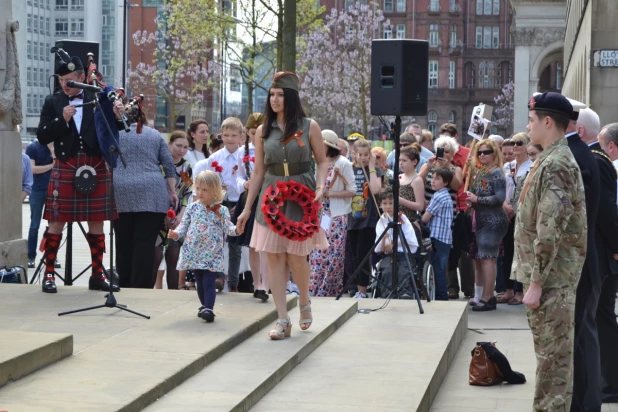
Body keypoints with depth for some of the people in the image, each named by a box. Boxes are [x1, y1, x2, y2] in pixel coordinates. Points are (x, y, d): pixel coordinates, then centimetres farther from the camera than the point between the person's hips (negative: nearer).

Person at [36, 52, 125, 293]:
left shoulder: (98, 100, 4)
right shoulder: (53, 103, 4)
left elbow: (111, 132, 6)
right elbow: (42, 137, -2)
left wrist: (118, 117, -15)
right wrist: (62, 119, -15)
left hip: (96, 169, 1)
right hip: (65, 169, -1)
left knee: (97, 223, 7)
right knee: (56, 222, 2)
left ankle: (97, 275, 14)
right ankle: (49, 274, 9)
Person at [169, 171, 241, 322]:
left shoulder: (221, 210, -2)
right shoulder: (193, 207, 7)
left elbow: (227, 227, -7)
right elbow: (184, 225, 9)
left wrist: (236, 230, -28)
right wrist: (176, 233, -9)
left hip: (212, 254, -4)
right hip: (194, 253, 4)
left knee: (208, 282, -10)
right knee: (200, 282, 12)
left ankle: (208, 308, -13)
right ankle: (204, 305, 25)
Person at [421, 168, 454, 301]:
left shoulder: (438, 197, -13)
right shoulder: (446, 196, 17)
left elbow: (425, 218, -13)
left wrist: (421, 216, 5)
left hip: (438, 238, -9)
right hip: (445, 238, 9)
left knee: (438, 269, -6)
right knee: (440, 269, 12)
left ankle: (441, 297, -3)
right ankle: (442, 297, 15)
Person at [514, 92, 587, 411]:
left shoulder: (555, 165, -19)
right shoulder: (552, 160, 14)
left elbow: (550, 229, -24)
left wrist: (536, 282, -22)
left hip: (551, 277, -10)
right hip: (550, 274, 10)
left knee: (552, 352, -4)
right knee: (551, 350, 16)